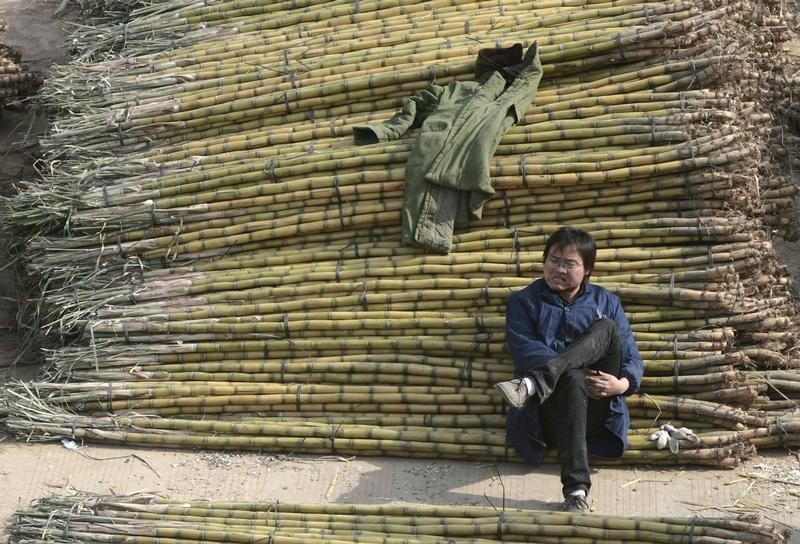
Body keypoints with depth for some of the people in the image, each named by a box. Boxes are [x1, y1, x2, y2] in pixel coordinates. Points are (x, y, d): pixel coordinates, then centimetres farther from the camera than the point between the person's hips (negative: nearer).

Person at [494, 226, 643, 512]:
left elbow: (632, 357, 11)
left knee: (606, 327, -19)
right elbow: (525, 351, -4)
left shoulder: (606, 303, 19)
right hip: (550, 414, -2)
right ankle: (576, 489, -47)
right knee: (573, 378, -38)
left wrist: (622, 384, -14)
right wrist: (579, 372, -18)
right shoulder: (524, 302, 13)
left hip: (596, 411, 2)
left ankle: (534, 383, -41)